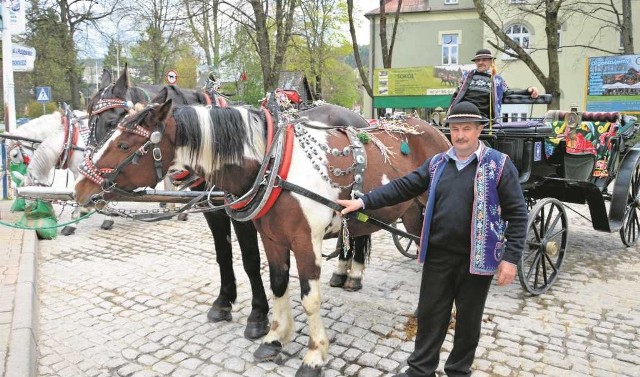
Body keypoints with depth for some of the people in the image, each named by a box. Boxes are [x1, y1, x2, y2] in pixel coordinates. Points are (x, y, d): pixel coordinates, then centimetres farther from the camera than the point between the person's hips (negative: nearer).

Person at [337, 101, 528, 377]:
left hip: (477, 258, -3)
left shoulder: (499, 165, -7)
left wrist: (511, 257, -13)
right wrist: (364, 202, -6)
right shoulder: (437, 163, 6)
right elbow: (403, 187, 3)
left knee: (468, 318, 14)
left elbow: (517, 214, -8)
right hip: (437, 255, 4)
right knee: (429, 314, 13)